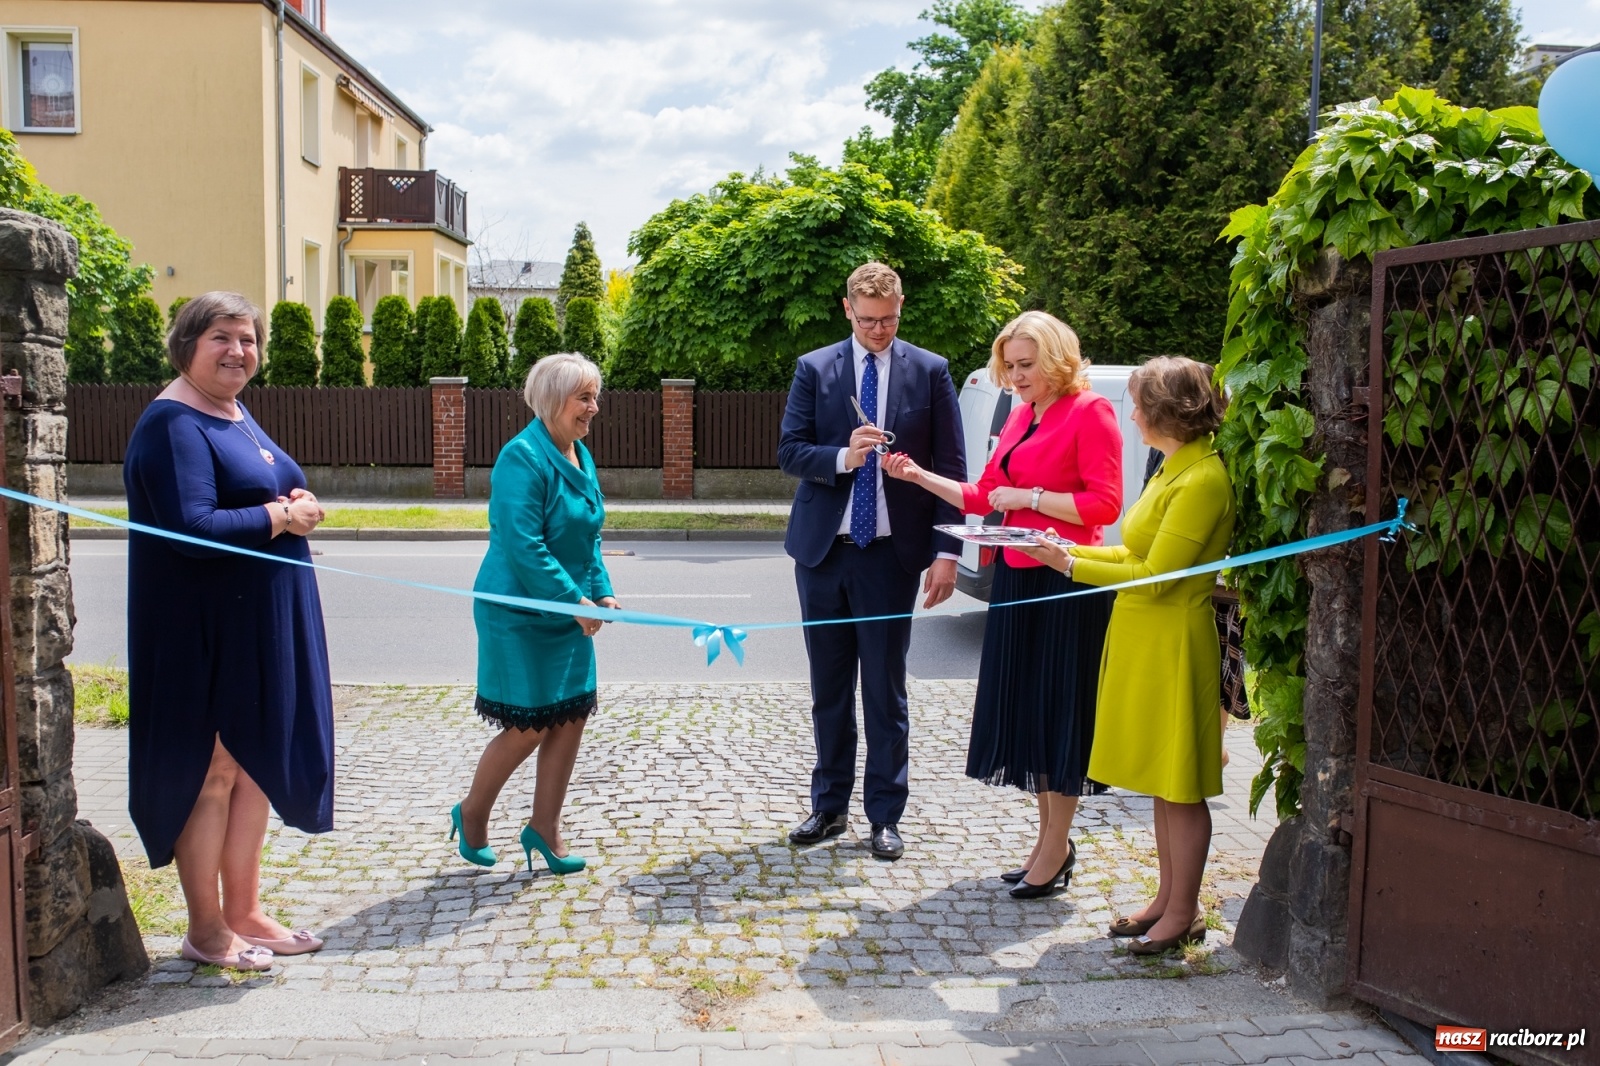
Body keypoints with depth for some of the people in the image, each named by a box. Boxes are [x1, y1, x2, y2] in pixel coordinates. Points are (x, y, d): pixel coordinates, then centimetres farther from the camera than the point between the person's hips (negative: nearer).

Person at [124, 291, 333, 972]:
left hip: (263, 627, 9)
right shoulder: (173, 425, -14)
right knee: (211, 775, 2)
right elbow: (193, 526, -26)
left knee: (257, 766, 14)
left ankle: (245, 913, 26)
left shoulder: (239, 419, 15)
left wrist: (298, 504, -1)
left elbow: (271, 497, 22)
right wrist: (282, 516, -15)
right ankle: (206, 931, 16)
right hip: (204, 631, -9)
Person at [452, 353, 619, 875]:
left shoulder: (580, 455, 9)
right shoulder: (523, 458, -18)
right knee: (528, 728, 0)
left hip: (568, 615, 8)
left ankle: (545, 827, 22)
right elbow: (523, 544, -24)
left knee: (572, 718, 7)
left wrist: (601, 592, 3)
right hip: (521, 616, -8)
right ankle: (471, 814, 24)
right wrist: (575, 599, -22)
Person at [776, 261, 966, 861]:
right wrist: (843, 457, -21)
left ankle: (884, 815, 18)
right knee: (828, 688, 12)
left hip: (892, 553, -2)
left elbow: (950, 468, -1)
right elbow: (789, 452, -1)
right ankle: (830, 805, 26)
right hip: (823, 549, 2)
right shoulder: (814, 368, 3)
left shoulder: (930, 372, 0)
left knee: (886, 691, 5)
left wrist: (946, 551, -9)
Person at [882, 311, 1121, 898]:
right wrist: (920, 476, 8)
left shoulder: (1089, 412, -9)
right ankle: (1049, 836, 26)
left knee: (1058, 708, 1)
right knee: (1022, 706, 12)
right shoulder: (1020, 416, 13)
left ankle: (1056, 850, 14)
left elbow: (1104, 504, -15)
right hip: (1017, 577, 8)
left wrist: (1029, 498, -15)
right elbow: (985, 497, 15)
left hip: (1065, 584, -8)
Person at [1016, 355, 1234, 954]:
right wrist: (1071, 551, 8)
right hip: (1143, 640, 10)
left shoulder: (1203, 481, -19)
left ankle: (1184, 914, 12)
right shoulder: (1174, 469, 12)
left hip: (1174, 645, -10)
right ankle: (1166, 898, 26)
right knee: (1160, 783, 16)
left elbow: (1155, 576, -20)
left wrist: (1069, 565, -14)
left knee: (1180, 789, 1)